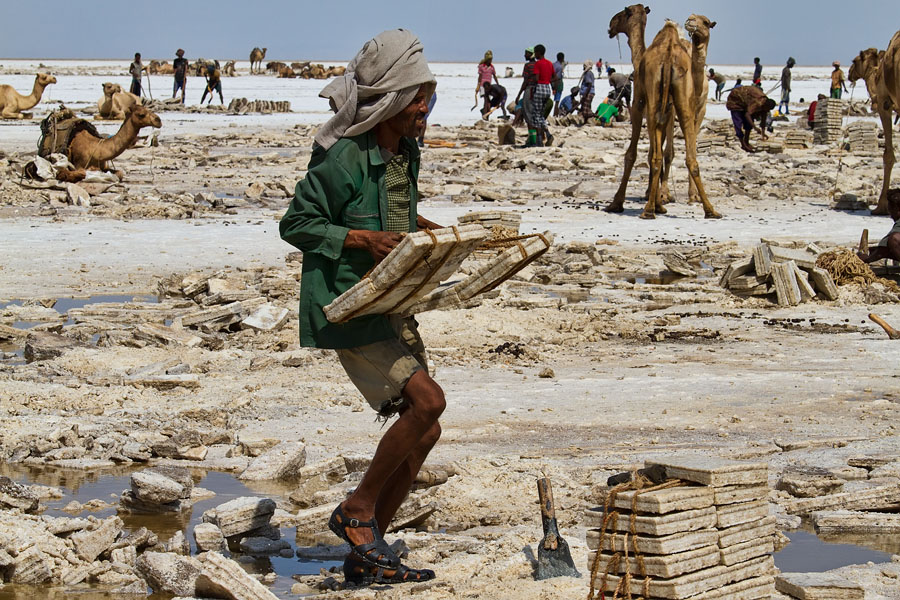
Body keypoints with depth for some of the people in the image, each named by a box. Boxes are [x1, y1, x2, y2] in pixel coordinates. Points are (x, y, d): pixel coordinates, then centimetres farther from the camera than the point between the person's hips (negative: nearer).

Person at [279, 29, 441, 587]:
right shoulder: (344, 158, -17)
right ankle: (358, 510, -3)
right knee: (428, 399, -21)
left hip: (393, 307, 9)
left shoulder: (407, 152, 9)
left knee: (423, 431, 5)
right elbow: (296, 224, -13)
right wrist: (363, 238, -22)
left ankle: (367, 556, 14)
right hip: (348, 310, -9)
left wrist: (424, 229, 8)